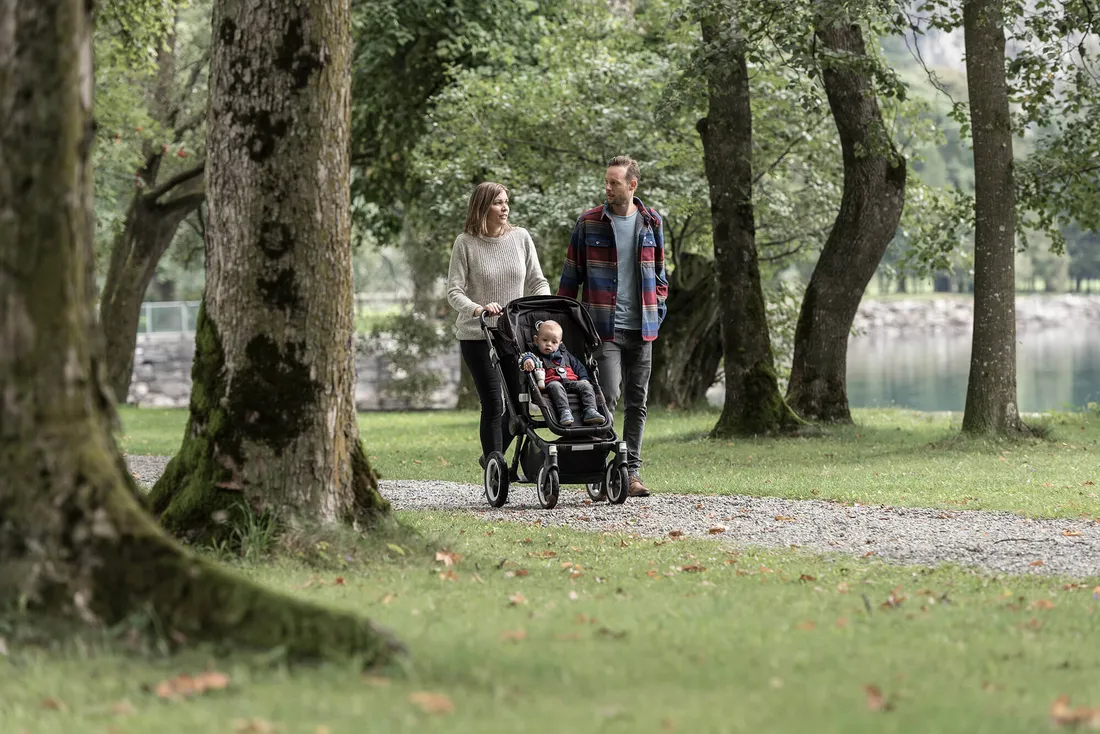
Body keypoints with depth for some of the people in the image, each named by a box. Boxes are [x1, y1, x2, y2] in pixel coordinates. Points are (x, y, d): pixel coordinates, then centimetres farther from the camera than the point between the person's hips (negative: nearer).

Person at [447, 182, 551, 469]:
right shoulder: (466, 243, -6)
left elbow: (537, 281, 8)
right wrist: (477, 309, -28)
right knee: (493, 406, -6)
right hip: (477, 336, -4)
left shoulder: (521, 237, 3)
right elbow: (454, 292, -9)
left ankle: (491, 457, 28)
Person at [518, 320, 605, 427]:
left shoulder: (565, 355, 28)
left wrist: (584, 378, 14)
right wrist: (527, 359, -32)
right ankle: (564, 412, -53)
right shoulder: (536, 355, 14)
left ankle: (590, 411, -33)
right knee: (555, 386, -37)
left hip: (572, 382, 5)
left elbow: (578, 367, 31)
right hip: (550, 382, -5)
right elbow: (525, 356, -7)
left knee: (585, 386, -19)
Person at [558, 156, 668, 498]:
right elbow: (571, 274, 6)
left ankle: (632, 471, 11)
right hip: (604, 326, -3)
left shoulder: (651, 222, 8)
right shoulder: (589, 223, 0)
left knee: (637, 402, 5)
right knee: (608, 396, -14)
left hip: (642, 327, 3)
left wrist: (658, 305, 8)